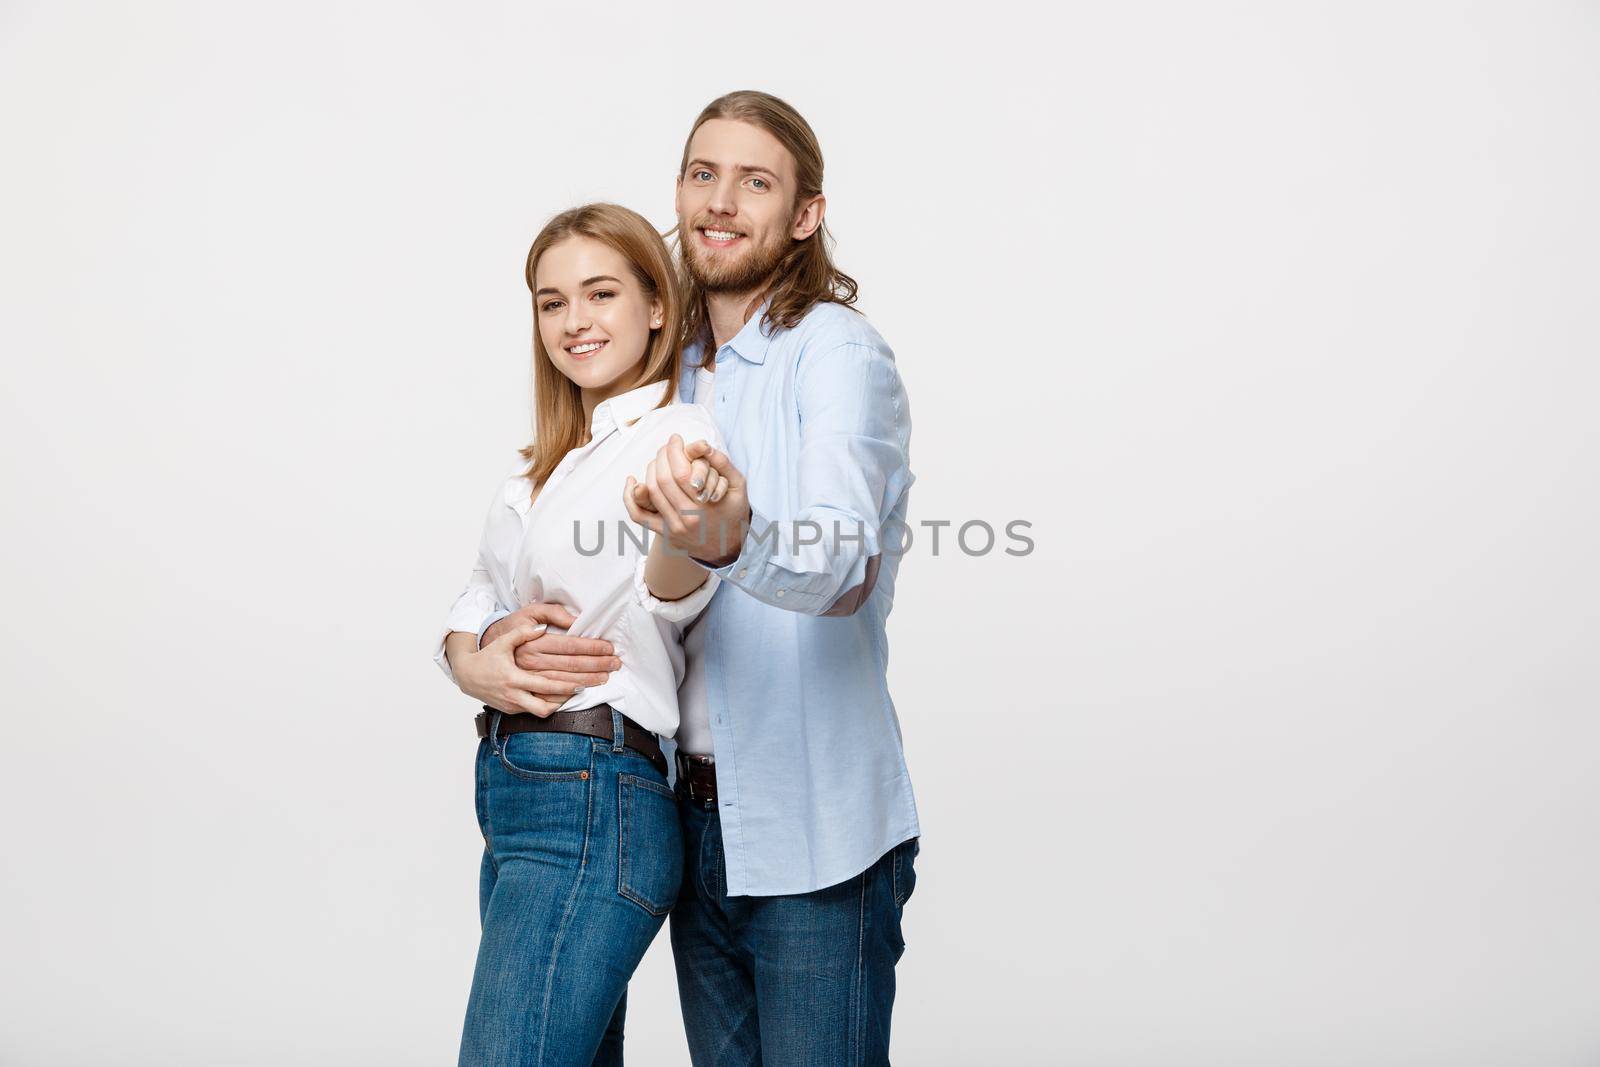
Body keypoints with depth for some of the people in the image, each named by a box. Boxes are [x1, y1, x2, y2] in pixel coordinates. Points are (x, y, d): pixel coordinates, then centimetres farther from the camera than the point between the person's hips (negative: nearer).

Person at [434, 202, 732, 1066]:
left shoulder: (680, 434, -7)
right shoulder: (548, 463, 19)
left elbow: (671, 600, -26)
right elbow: (480, 594, 15)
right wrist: (470, 660, -8)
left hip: (592, 806, -8)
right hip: (515, 796, 8)